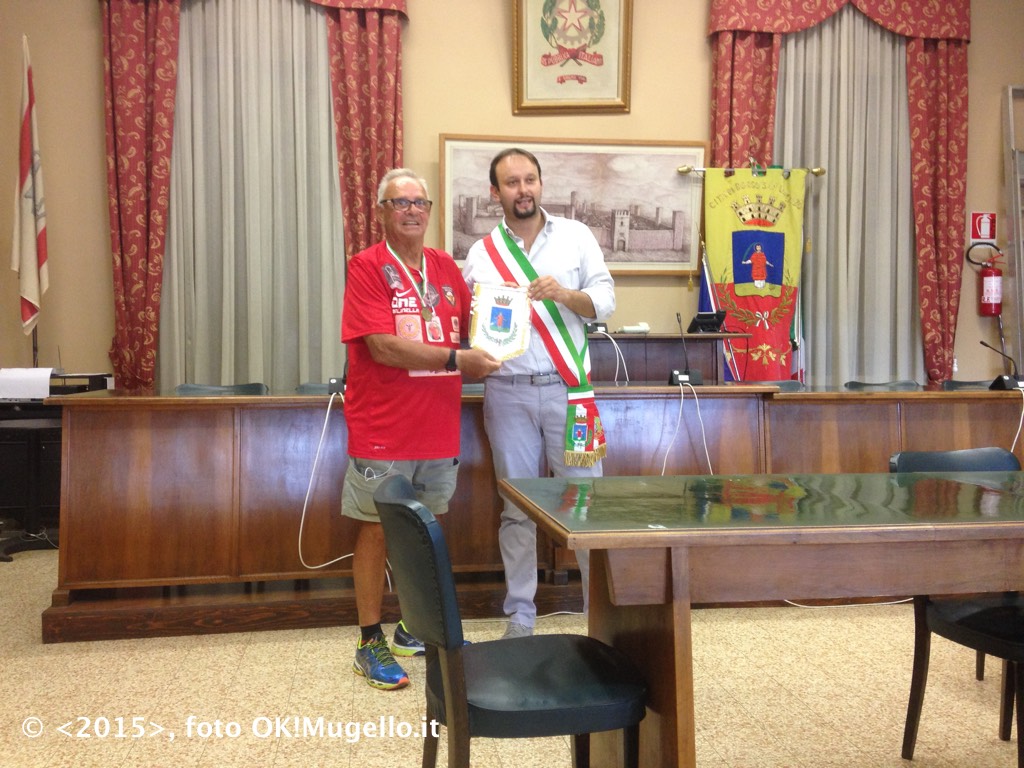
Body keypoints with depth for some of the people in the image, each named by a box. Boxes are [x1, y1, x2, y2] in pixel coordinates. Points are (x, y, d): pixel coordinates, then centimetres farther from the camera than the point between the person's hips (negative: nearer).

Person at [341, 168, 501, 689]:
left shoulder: (446, 268, 10)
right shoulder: (368, 267, -8)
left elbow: (468, 329, 19)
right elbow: (383, 346, -18)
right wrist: (455, 359, -19)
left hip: (438, 428, 6)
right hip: (383, 429, -6)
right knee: (376, 530, 4)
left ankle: (414, 629, 31)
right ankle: (370, 643, 16)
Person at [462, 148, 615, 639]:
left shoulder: (575, 236, 6)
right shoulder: (482, 253, 8)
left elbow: (605, 300, 2)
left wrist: (564, 294, -15)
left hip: (568, 390, -1)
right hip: (508, 393, 1)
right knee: (516, 508, 7)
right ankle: (519, 617, 18)